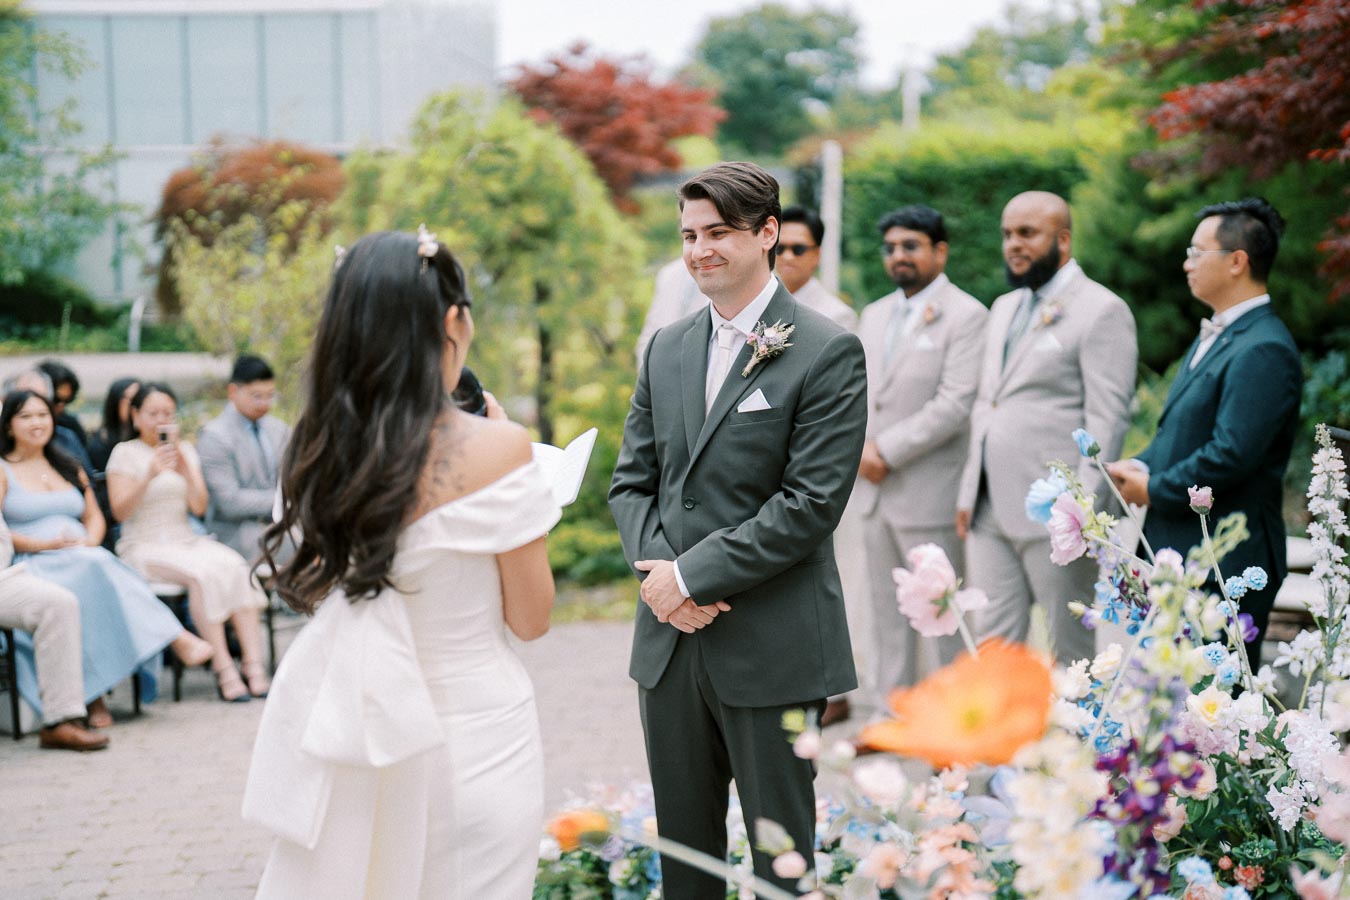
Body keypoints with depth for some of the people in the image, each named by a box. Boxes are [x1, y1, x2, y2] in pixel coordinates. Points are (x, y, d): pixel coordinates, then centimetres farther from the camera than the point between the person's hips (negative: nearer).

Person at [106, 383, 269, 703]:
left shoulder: (186, 450, 15)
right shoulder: (125, 453, 2)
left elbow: (199, 506, 5)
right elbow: (120, 511, -10)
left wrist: (185, 466, -10)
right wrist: (150, 475, -24)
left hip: (187, 541, 4)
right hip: (144, 547, -4)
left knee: (235, 565, -28)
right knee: (204, 572, -34)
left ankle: (254, 665, -33)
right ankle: (223, 669, -32)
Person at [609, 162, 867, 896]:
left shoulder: (827, 353, -8)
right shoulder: (666, 349, 12)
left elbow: (812, 502, -15)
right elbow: (631, 481, 12)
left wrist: (692, 574, -14)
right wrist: (657, 570, -7)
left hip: (771, 644, -5)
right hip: (670, 638, 6)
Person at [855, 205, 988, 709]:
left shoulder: (965, 316, -7)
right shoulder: (875, 315, 17)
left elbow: (956, 404, -16)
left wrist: (887, 450, -16)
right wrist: (858, 446, -4)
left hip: (929, 494, -7)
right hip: (876, 491, 7)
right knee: (888, 615, 14)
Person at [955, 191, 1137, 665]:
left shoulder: (1102, 311, -7)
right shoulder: (1004, 308, 19)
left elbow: (1107, 420, -13)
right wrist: (968, 491, 15)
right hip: (988, 510, 7)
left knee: (1070, 652, 2)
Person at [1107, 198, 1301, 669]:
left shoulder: (1264, 351, -18)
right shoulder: (1213, 336, 16)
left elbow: (1232, 454, -24)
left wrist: (1154, 489, -12)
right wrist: (1142, 466, 3)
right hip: (1177, 551, 10)